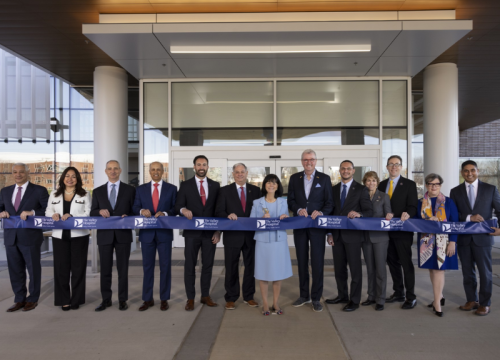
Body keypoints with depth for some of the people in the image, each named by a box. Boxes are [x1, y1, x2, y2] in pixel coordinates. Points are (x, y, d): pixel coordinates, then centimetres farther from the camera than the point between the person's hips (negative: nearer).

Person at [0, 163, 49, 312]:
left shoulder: (39, 190, -3)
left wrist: (32, 212, -23)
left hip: (30, 237, -5)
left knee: (33, 269, 6)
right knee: (15, 270, 12)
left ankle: (32, 299, 21)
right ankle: (19, 299, 26)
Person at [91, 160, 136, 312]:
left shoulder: (130, 190, 4)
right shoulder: (98, 191, 9)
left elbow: (134, 211, 3)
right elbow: (92, 213, 7)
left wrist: (127, 216, -17)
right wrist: (100, 211, -14)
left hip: (123, 234, -1)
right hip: (104, 235, 2)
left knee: (122, 268, 5)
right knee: (105, 269, 9)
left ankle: (122, 300, 16)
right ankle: (106, 299, 21)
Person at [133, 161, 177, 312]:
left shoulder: (171, 188, 4)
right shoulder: (141, 189, 9)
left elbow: (175, 209, -1)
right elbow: (135, 208, 4)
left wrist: (165, 213, -19)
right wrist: (142, 211, -17)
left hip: (164, 232, -1)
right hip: (147, 233, 2)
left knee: (165, 266, 4)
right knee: (147, 266, 8)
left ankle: (164, 299, 15)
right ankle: (147, 299, 19)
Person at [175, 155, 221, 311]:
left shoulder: (215, 185, 7)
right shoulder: (185, 185, 3)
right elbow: (178, 206, -3)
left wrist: (218, 231, -1)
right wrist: (183, 209, -27)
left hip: (210, 232, 2)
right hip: (192, 232, -1)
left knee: (208, 265, 9)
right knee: (190, 265, 4)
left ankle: (205, 296, 22)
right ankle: (190, 298, 15)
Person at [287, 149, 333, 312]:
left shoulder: (324, 178, 2)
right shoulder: (294, 178, 7)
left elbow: (329, 202, -1)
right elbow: (290, 201, 4)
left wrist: (321, 212, -19)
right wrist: (299, 210, -15)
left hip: (317, 225, -2)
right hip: (299, 225, 2)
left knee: (317, 262, 1)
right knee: (302, 261, 12)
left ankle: (316, 298, 14)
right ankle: (304, 295, 26)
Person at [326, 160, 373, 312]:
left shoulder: (361, 189, -2)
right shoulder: (334, 189, 12)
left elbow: (369, 211, -6)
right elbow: (331, 211, 12)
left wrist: (359, 214, -28)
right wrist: (330, 233, 5)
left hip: (352, 234, -4)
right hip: (337, 235, 5)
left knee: (355, 268, 3)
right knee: (339, 268, 13)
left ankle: (355, 300, 15)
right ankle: (342, 296, 28)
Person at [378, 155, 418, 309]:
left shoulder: (409, 184, -1)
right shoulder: (382, 184, 13)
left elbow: (413, 206, -7)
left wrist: (407, 214, -27)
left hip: (403, 230, -5)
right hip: (386, 230, 5)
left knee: (406, 263, -1)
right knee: (392, 262, 13)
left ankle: (411, 297, 9)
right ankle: (398, 293, 26)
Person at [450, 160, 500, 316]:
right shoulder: (455, 191, 5)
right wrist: (468, 218, -16)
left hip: (483, 237, -2)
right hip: (463, 238, 2)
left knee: (485, 272, 6)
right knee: (467, 271, 11)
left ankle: (485, 303, 20)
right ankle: (472, 300, 25)